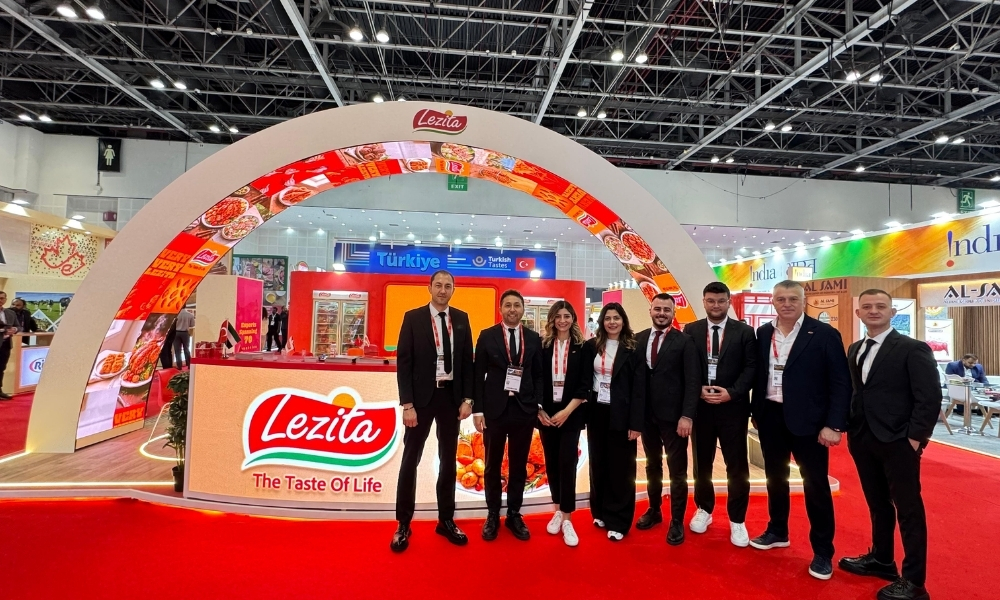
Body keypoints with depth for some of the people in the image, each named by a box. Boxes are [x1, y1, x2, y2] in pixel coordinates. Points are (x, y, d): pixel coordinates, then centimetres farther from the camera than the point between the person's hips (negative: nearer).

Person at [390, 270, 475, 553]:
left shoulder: (461, 319, 5)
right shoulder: (413, 318, -5)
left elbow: (468, 361, 7)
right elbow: (403, 362, -7)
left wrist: (467, 398, 0)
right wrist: (407, 404, -13)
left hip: (451, 396, 3)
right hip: (422, 396, -3)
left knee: (448, 460, 11)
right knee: (411, 459, 6)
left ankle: (446, 520, 25)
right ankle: (403, 524, 19)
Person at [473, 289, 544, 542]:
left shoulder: (534, 338, 6)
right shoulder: (487, 336, 0)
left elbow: (539, 375, 7)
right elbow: (479, 375, -2)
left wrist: (539, 405, -5)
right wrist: (478, 410, -7)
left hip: (524, 410, 2)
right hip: (494, 409, -1)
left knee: (519, 465, 11)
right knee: (492, 465, 10)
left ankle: (514, 514, 26)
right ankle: (493, 515, 26)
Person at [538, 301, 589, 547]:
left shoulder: (581, 347, -1)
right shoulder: (543, 346, 3)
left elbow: (585, 384, -5)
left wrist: (566, 411, -12)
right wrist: (539, 410, -6)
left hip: (571, 414, -2)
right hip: (546, 414, 2)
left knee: (567, 464, -4)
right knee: (551, 463, 8)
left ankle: (567, 518, 7)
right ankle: (558, 511, 23)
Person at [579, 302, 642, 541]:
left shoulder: (633, 350, -5)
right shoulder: (591, 346, 2)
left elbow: (639, 388, -6)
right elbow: (584, 380, 4)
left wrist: (635, 423, -11)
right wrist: (582, 413, -2)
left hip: (621, 415, -3)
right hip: (596, 413, 3)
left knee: (621, 467, 5)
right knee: (598, 464, 13)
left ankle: (618, 521, 17)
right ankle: (600, 512, 29)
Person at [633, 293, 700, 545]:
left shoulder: (684, 341, -6)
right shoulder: (639, 339, 5)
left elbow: (692, 381, -10)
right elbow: (634, 375, 5)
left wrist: (687, 415, -17)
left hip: (673, 415, -4)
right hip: (646, 414, 4)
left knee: (677, 470, 7)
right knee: (652, 465, 18)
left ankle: (677, 521, 21)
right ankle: (654, 510, 34)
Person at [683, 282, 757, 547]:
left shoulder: (744, 331, 1)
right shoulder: (691, 330, 4)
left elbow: (751, 368, -4)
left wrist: (731, 393, -16)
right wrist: (698, 390, -12)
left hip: (733, 407, -1)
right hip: (699, 406, 2)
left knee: (737, 465, 5)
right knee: (701, 462, 13)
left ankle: (737, 520, 20)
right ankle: (704, 509, 32)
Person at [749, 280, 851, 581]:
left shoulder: (824, 334, -10)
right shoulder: (764, 333, 4)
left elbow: (841, 383, -11)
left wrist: (834, 425, -15)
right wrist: (756, 412, 10)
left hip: (807, 420, -4)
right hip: (770, 417, 5)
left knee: (815, 485, 6)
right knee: (775, 477, 17)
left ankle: (823, 551, 21)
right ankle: (777, 531, 35)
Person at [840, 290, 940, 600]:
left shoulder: (913, 349, -10)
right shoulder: (855, 350, 11)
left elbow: (930, 397, -13)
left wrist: (915, 437, -15)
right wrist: (849, 428, 5)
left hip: (898, 441, -6)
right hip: (863, 439, 6)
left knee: (908, 510, 4)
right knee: (877, 503, 19)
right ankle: (881, 559, 35)